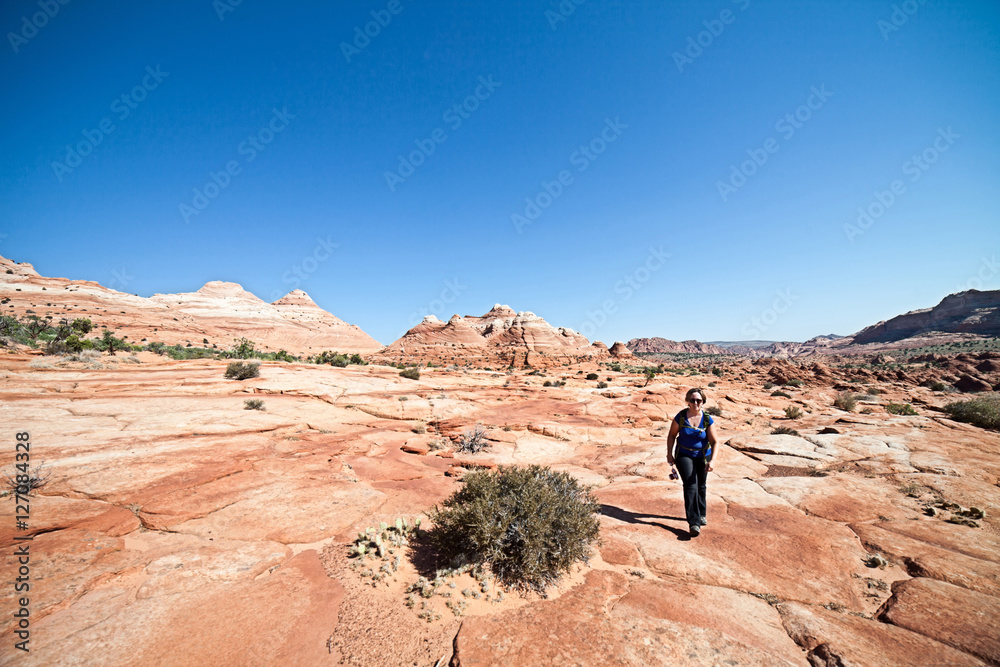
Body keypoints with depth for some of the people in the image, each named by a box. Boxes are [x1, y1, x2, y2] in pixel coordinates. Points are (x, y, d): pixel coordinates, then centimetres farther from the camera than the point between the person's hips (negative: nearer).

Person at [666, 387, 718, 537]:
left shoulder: (707, 419, -12)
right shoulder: (681, 416, -14)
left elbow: (714, 442, -8)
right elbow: (671, 435, -2)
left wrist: (711, 460, -21)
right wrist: (669, 454, -5)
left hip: (702, 456, 2)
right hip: (684, 455, -2)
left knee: (700, 485, 17)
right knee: (690, 486, -14)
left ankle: (702, 514, 41)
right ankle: (694, 523, -14)